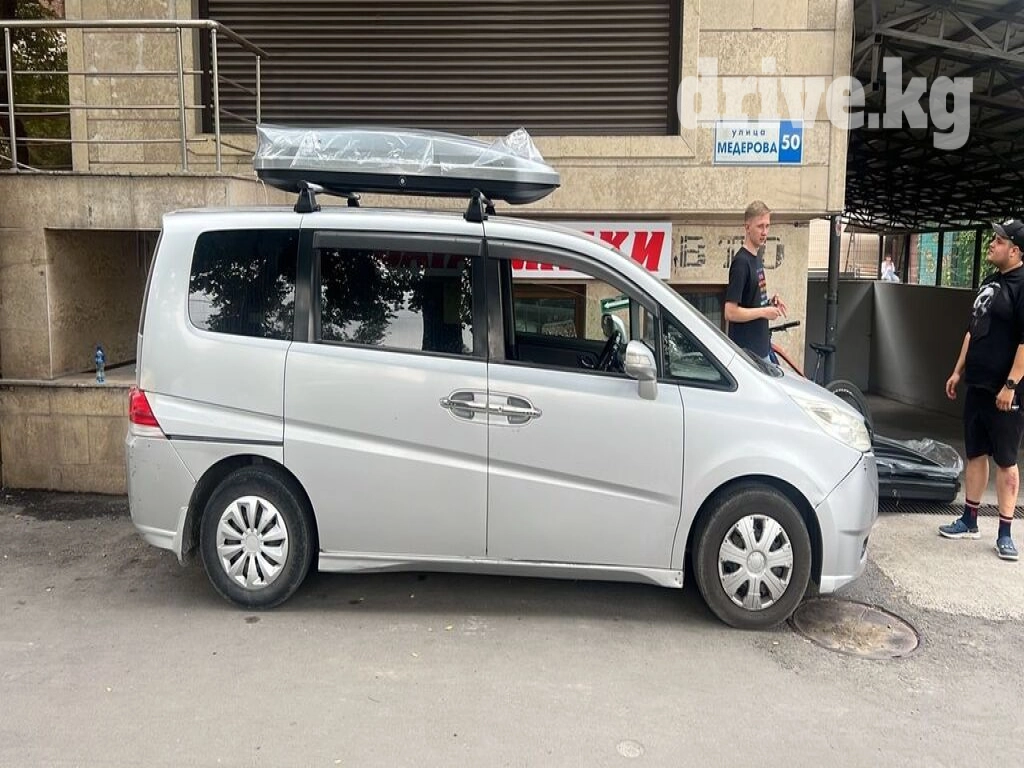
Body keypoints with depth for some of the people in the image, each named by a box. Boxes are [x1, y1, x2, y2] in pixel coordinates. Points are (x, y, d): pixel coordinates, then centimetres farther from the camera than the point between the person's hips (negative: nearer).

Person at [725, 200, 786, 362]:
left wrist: (770, 301, 3)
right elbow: (731, 312, -22)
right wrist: (764, 312, -15)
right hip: (746, 350, -9)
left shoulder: (757, 258, 10)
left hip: (762, 348, 9)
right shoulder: (741, 262, -17)